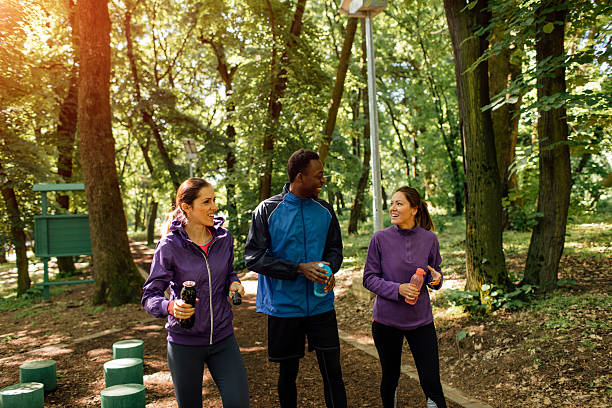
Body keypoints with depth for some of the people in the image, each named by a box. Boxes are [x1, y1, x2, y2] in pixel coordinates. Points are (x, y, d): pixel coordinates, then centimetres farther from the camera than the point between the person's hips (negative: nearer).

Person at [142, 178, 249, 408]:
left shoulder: (223, 237, -2)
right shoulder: (169, 246, -13)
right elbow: (149, 296, -10)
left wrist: (234, 283, -6)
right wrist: (171, 307, -31)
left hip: (222, 338, 3)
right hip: (184, 343, -2)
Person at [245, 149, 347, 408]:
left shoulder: (325, 210, 5)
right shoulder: (267, 210, -7)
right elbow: (254, 258, -10)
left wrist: (329, 270, -9)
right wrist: (300, 268, -19)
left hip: (321, 306, 2)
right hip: (284, 307, -2)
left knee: (333, 372, 2)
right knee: (288, 374, 13)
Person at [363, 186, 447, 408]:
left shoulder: (429, 239, -1)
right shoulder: (380, 238, -7)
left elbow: (435, 273, 11)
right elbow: (369, 279, -5)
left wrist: (435, 278, -13)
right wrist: (397, 289, -19)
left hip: (421, 319, 1)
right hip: (386, 319, -1)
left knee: (431, 382, -2)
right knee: (390, 377, 15)